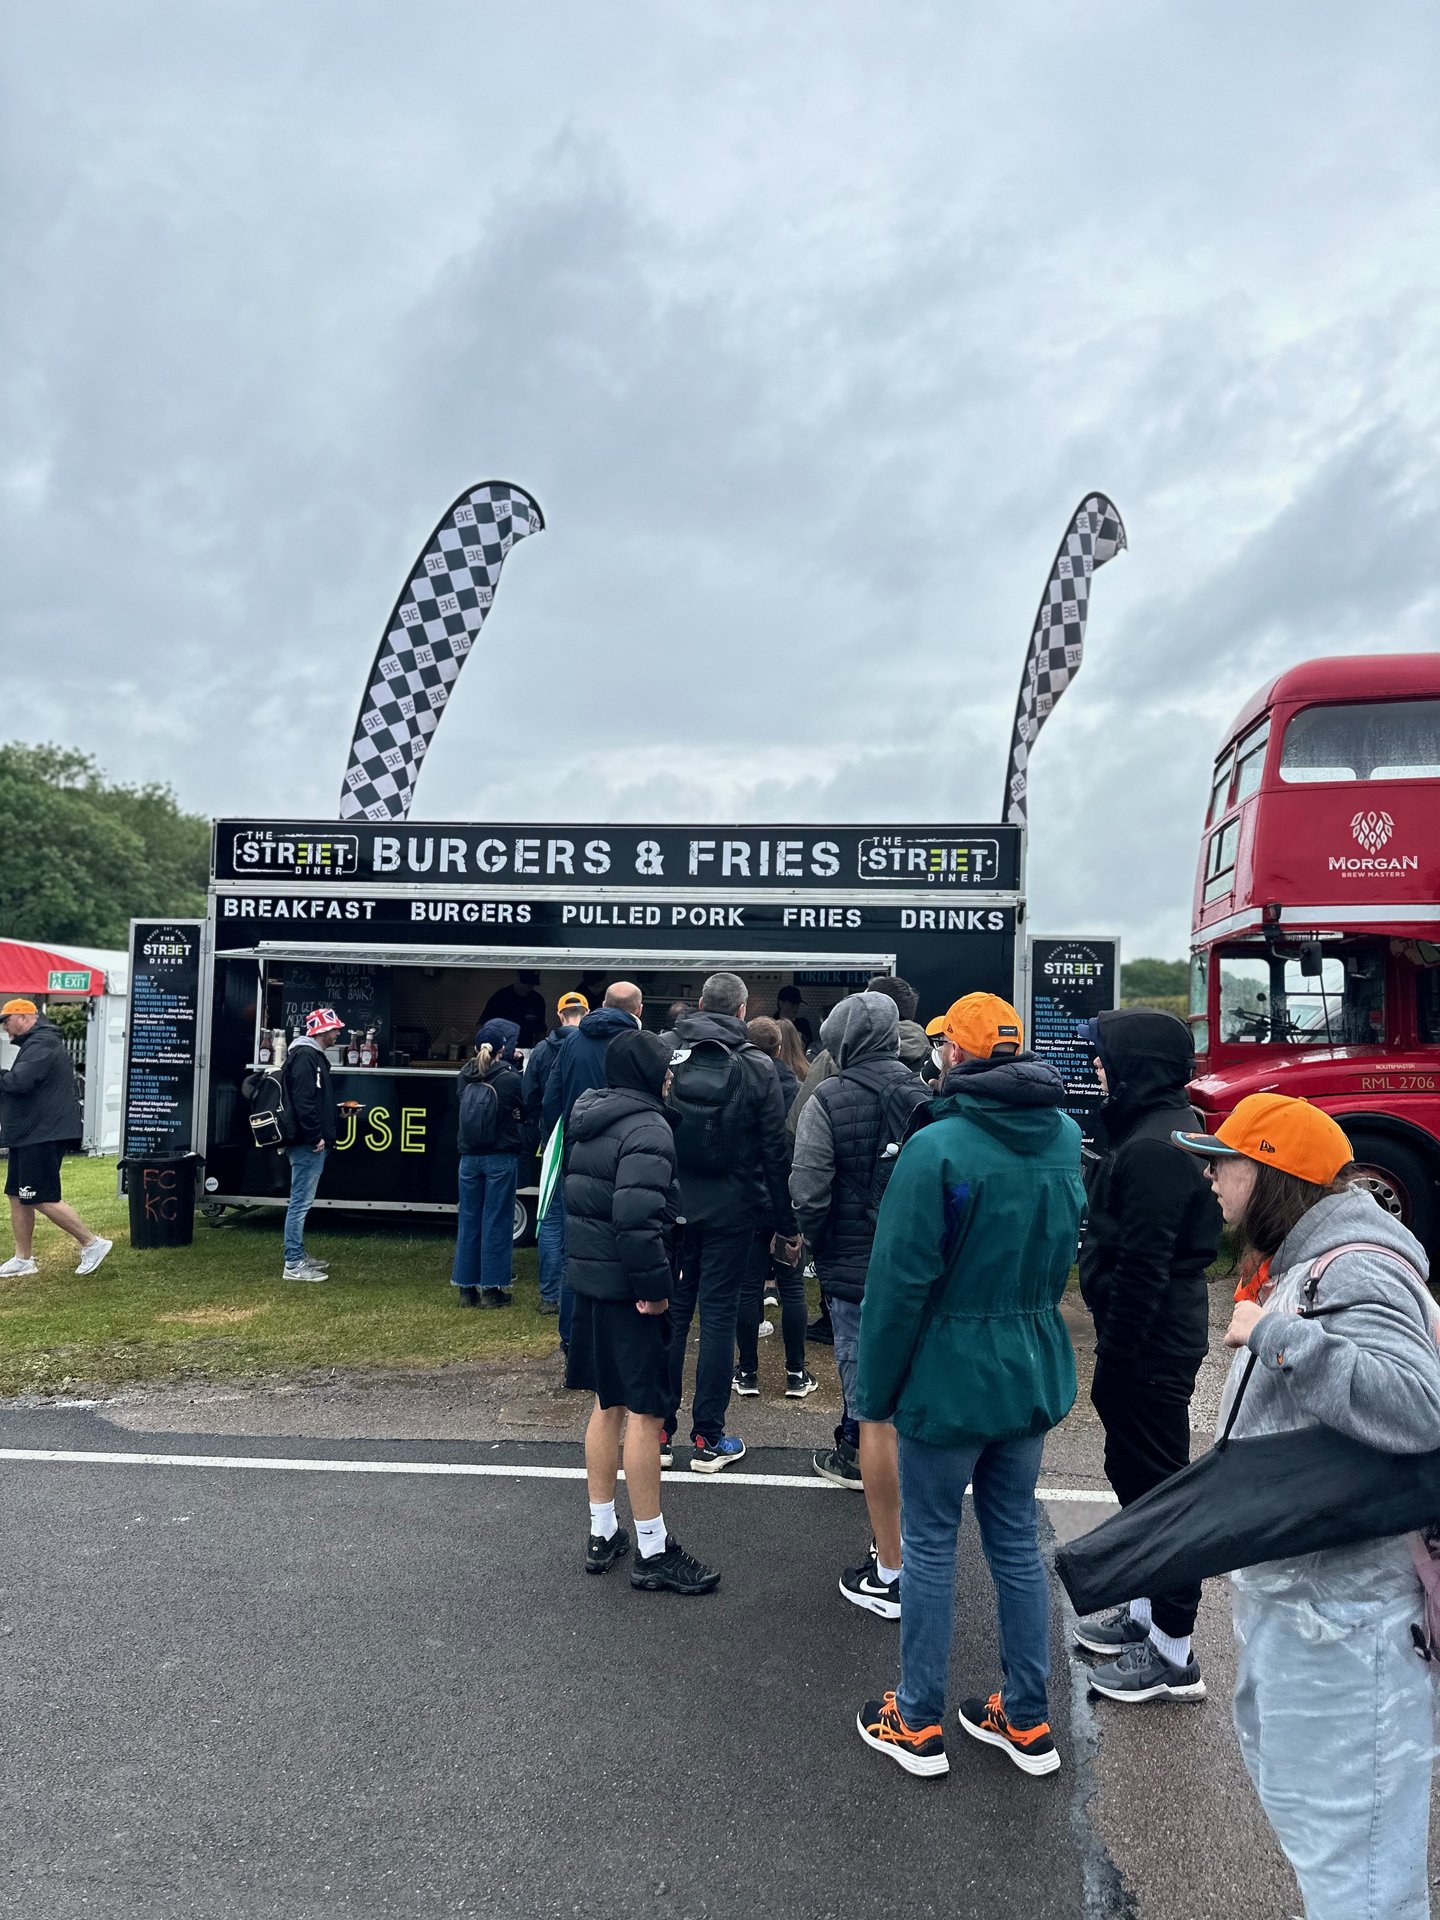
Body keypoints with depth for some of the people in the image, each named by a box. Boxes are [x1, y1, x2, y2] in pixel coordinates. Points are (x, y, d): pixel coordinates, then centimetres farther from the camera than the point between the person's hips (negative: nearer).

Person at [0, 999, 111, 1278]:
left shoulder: (42, 1044, -16)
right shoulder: (34, 1043, 20)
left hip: (42, 1137, -11)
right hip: (29, 1136, 11)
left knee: (44, 1200, -9)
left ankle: (92, 1243, -1)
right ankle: (23, 1259, 19)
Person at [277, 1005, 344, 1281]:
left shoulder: (314, 1056, 18)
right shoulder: (305, 1056, -14)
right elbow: (303, 1101, -22)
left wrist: (338, 1112, 19)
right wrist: (315, 1136, -21)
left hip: (311, 1143, 11)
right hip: (307, 1143, -11)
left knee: (302, 1202, 16)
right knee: (301, 1202, -7)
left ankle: (299, 1256, 24)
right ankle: (293, 1265, -3)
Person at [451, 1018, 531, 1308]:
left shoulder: (466, 1076, -2)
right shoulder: (510, 1078, -15)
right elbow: (526, 1109, -3)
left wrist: (506, 1061, 14)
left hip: (469, 1158, 4)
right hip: (501, 1159, -4)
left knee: (468, 1220, 12)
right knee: (496, 1221, 4)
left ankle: (466, 1287, 19)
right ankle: (492, 1289, 9)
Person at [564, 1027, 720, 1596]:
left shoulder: (588, 1119, 12)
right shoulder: (646, 1127, -17)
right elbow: (637, 1215, -27)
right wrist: (652, 1286, -21)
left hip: (589, 1277, 9)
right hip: (626, 1288, -9)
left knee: (608, 1404, 18)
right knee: (644, 1411, 0)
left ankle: (602, 1533, 28)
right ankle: (651, 1551, 9)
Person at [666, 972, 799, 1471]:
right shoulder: (756, 1068, -8)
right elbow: (776, 1154, -6)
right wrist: (786, 1225, 1)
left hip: (673, 1207, 3)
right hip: (731, 1213, -2)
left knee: (671, 1313, 11)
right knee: (718, 1316, 5)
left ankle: (659, 1430, 19)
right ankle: (708, 1438, 12)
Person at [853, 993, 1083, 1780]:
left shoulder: (937, 1148, -21)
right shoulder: (1064, 1135, -2)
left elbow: (900, 1281, -18)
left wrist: (874, 1388, -8)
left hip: (949, 1376, -6)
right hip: (1033, 1374, 6)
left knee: (930, 1545, 10)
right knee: (1016, 1539, 18)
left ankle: (918, 1725, 23)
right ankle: (1026, 1722, 30)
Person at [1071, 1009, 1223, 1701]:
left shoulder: (1154, 1148, -23)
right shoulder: (1162, 1127, 10)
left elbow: (1142, 1267, -25)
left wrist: (1115, 1357, -19)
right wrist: (1115, 1350, 20)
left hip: (1150, 1340, -10)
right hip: (1158, 1332, 10)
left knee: (1155, 1484, 1)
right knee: (1132, 1470, 20)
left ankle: (1174, 1655, 15)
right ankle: (1145, 1610, 35)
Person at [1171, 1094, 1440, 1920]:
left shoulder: (1355, 1272, -22)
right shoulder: (1300, 1262, 10)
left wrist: (1274, 1334, -33)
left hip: (1340, 1609, -11)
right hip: (1289, 1585, 11)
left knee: (1345, 1837, 0)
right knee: (1286, 1778, 28)